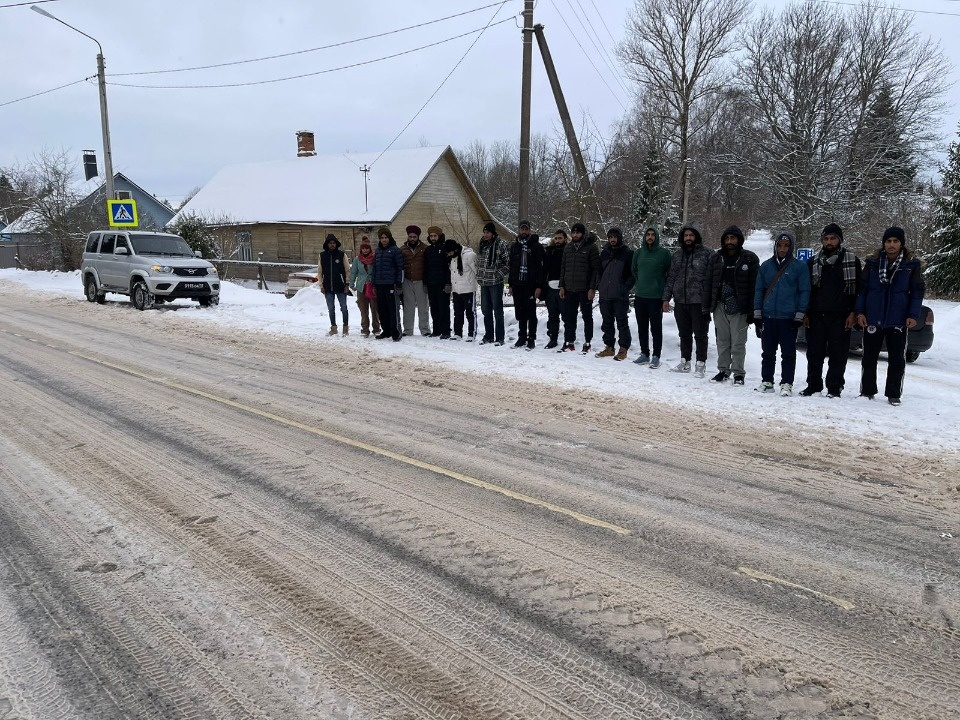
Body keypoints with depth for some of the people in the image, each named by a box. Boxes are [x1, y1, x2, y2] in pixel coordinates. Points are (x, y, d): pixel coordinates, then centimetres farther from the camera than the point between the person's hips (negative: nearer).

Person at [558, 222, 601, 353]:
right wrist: (562, 286, 7)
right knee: (569, 317, 8)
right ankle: (569, 342, 16)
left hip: (585, 289, -5)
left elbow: (596, 269, -9)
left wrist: (592, 288, -14)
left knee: (587, 316, 5)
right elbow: (563, 267, 14)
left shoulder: (591, 247, -6)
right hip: (569, 288, 5)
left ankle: (587, 343, 12)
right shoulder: (568, 247, 11)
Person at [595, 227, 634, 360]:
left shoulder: (627, 253, -2)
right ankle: (609, 347, 20)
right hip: (605, 295, 5)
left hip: (620, 296, -5)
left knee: (622, 322, -1)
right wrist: (599, 285, 7)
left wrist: (626, 288, -11)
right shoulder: (604, 253, 12)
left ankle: (623, 349, 5)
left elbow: (633, 274, -3)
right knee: (607, 322, 11)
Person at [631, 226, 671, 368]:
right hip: (640, 296, 4)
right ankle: (644, 354, 21)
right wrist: (638, 286, 13)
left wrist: (666, 293, -1)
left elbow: (670, 274, 0)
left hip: (656, 297, -4)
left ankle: (656, 356, 6)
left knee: (656, 328, 0)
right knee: (642, 327, 11)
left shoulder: (664, 253, -3)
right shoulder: (638, 253, 7)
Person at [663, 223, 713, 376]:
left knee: (700, 334, 3)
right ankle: (685, 362, 23)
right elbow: (671, 278, 15)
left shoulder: (706, 254, -4)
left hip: (699, 301, -5)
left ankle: (700, 364, 10)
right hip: (680, 301, 5)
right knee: (684, 334, 13)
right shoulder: (677, 256, 12)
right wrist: (666, 298, 10)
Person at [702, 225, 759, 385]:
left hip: (739, 308, -4)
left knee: (738, 342, 0)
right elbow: (709, 283, 9)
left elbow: (754, 286, -5)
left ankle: (738, 373, 11)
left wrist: (751, 311, -10)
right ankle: (723, 370, 21)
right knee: (722, 341, 11)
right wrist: (707, 306, 3)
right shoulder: (716, 258, 10)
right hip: (720, 306, 4)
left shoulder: (750, 258, -2)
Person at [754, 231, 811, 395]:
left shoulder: (799, 267, -1)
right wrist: (757, 314, 5)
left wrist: (799, 315, -6)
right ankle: (766, 381, 19)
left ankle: (787, 383, 9)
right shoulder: (766, 266, 8)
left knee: (788, 353, 3)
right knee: (768, 352, 10)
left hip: (789, 318, -3)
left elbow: (804, 292, -1)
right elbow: (759, 290, 10)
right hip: (768, 317, 3)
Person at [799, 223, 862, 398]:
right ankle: (813, 385, 15)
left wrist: (853, 313, -5)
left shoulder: (852, 261, 5)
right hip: (816, 316, 3)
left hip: (840, 316, -2)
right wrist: (805, 314, 5)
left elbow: (859, 289, 3)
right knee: (814, 353, 5)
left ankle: (834, 387, 9)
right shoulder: (813, 262, 12)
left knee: (838, 354, 1)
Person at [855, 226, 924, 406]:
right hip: (873, 319, 1)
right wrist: (860, 311, -2)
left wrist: (913, 315, -6)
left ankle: (893, 394, 12)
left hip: (898, 320, -1)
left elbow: (917, 292, 2)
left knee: (897, 359, 4)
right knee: (869, 357, 8)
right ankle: (867, 391, 18)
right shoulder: (872, 263, 3)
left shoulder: (911, 265, 0)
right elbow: (862, 288, 5)